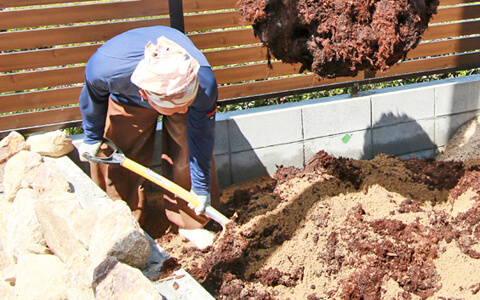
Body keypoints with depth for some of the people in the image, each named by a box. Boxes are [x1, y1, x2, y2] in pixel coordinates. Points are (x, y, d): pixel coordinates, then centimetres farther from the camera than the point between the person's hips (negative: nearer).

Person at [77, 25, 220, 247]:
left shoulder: (203, 80, -43)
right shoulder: (104, 67, -44)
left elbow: (202, 135, -25)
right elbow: (94, 99, -17)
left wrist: (201, 187, -14)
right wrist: (92, 138, 0)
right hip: (126, 100, 0)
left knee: (190, 155, -5)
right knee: (116, 165, 3)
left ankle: (191, 224, 20)